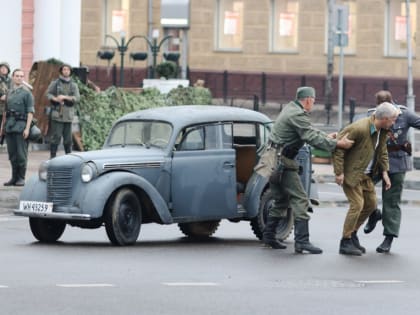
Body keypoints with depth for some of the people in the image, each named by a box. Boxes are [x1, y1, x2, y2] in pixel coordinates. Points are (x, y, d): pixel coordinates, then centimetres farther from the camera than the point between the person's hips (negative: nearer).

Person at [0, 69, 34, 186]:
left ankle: (21, 178, 1)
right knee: (12, 153, 7)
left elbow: (30, 112, -7)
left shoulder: (26, 93, -2)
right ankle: (14, 177, 12)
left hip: (20, 125, -6)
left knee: (21, 153, -4)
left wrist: (27, 128, -14)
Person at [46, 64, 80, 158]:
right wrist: (55, 99, -14)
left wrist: (65, 97, -12)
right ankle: (52, 156, -4)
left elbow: (77, 98, 1)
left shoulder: (73, 85, 11)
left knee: (68, 138, 5)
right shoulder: (55, 83, 6)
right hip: (57, 113, -3)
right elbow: (48, 93, 5)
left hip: (68, 114, 3)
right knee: (56, 136, -8)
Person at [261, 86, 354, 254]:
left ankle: (269, 236, 22)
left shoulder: (291, 108, 14)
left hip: (273, 160, 10)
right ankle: (302, 241, -19)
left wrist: (326, 136, 22)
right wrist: (337, 144, -22)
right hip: (281, 162, -10)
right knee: (300, 199, -11)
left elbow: (309, 130, 26)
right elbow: (312, 138, -23)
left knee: (281, 200, 19)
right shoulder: (298, 115, -16)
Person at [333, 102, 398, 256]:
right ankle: (346, 243, -3)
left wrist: (384, 172, 6)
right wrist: (339, 172, -24)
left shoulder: (382, 130, 1)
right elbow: (338, 146, -23)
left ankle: (352, 233, 27)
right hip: (351, 172, -9)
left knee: (371, 204, 11)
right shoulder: (359, 129, -26)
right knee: (357, 204, -12)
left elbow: (382, 151, 16)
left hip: (366, 174, 9)